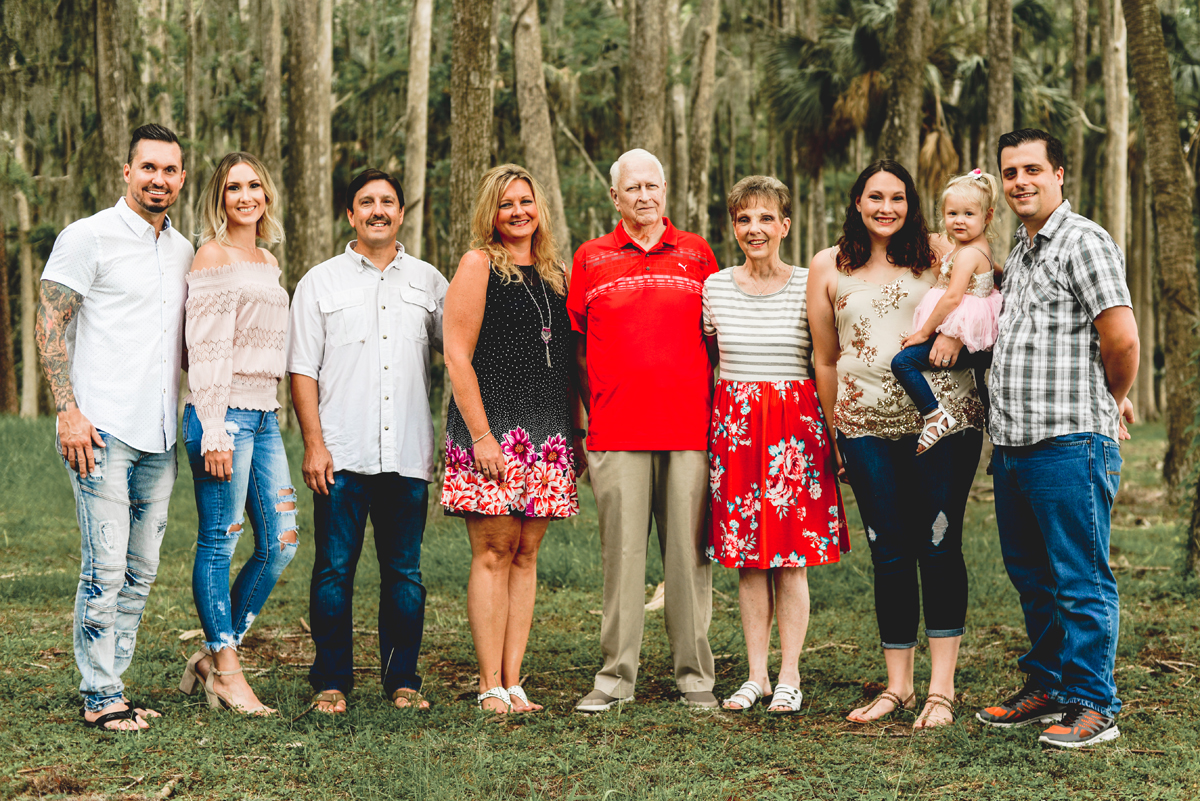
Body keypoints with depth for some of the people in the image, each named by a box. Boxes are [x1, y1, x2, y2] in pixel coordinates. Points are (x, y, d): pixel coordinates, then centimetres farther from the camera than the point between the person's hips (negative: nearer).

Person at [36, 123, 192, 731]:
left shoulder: (183, 250, 15)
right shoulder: (88, 238, -4)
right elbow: (49, 326, -6)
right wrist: (68, 411, -14)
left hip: (160, 437, 7)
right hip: (104, 431, -6)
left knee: (142, 570, 8)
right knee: (105, 569, -7)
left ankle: (111, 683, 18)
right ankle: (99, 697, 3)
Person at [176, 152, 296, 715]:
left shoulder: (268, 263, 18)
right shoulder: (213, 257, -5)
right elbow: (205, 349, -12)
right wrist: (214, 431, -17)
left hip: (263, 415, 8)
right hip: (223, 414, -8)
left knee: (281, 542, 6)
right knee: (219, 542, -1)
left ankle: (216, 652, 17)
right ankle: (226, 669, 7)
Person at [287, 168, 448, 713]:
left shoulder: (429, 281, 13)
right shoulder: (320, 282, 9)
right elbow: (303, 369, 4)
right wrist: (314, 443, -5)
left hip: (407, 456, 2)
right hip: (342, 455, -1)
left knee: (404, 573, 4)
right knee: (334, 571, -1)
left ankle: (402, 680, 13)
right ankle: (331, 683, 9)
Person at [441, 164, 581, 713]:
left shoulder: (555, 275, 17)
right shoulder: (478, 265, -1)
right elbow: (457, 355, -7)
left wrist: (575, 434, 13)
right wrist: (481, 434, -15)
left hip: (546, 436, 5)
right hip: (493, 427, -5)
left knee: (526, 554, 5)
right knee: (494, 552, -5)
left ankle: (513, 682, 8)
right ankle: (491, 688, -2)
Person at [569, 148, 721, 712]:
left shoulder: (697, 254, 12)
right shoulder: (591, 259, 10)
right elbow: (577, 345, 12)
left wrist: (715, 410, 8)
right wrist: (587, 417, 7)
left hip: (689, 429, 0)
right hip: (616, 432, 0)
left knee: (688, 552, 2)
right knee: (622, 551, 0)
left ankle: (694, 675, 9)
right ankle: (616, 676, 7)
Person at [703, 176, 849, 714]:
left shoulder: (808, 286, -1)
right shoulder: (716, 287, 6)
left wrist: (833, 426, -5)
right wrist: (706, 419, 7)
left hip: (797, 423, -2)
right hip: (735, 424, 2)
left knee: (792, 558, 0)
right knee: (747, 557, 5)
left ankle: (789, 677, 8)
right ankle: (756, 674, 14)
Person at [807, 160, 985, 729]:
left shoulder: (937, 258, 6)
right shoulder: (828, 268, 9)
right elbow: (825, 358, 14)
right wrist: (836, 438, 14)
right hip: (868, 424, 1)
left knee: (938, 547, -3)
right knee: (889, 554, 4)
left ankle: (942, 687, 4)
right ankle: (897, 685, 14)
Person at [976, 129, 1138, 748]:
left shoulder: (1084, 242, -9)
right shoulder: (1019, 252, 20)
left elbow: (1122, 338, -16)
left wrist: (1111, 403, -1)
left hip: (1069, 442, -9)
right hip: (1013, 443, 9)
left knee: (1081, 581, -3)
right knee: (1031, 576, 16)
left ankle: (1092, 706, 4)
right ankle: (1046, 688, 27)